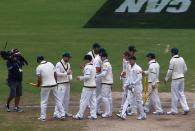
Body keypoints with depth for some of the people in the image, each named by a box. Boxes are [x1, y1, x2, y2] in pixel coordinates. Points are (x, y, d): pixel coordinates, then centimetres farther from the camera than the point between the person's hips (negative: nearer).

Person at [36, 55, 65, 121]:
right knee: (57, 100, 11)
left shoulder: (39, 67, -9)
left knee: (44, 102, 6)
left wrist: (38, 85, 8)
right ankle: (62, 115, 12)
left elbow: (39, 79, -11)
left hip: (45, 86, -4)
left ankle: (43, 117, 6)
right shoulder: (51, 64, 5)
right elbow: (55, 75, 8)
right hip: (53, 84, 4)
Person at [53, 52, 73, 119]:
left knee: (67, 98, 13)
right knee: (60, 98, -13)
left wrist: (70, 77, 0)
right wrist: (66, 73, -27)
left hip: (67, 83, 8)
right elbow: (57, 73, -21)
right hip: (61, 84, -8)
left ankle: (65, 112, 23)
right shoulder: (58, 64, -12)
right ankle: (56, 113, -14)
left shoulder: (68, 64, 13)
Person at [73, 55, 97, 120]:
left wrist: (80, 78, -10)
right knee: (93, 101, 9)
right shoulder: (93, 67, 14)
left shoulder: (87, 67, -14)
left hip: (87, 86, -9)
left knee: (83, 101, -4)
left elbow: (87, 76, -23)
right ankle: (93, 115, 8)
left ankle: (80, 115, -1)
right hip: (93, 85, 9)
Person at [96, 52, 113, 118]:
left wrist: (96, 76, -20)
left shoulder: (105, 64, -15)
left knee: (105, 97, -9)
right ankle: (110, 112, 15)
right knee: (109, 97, 11)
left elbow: (104, 73, -24)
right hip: (109, 82, 10)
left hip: (106, 83, -10)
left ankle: (107, 113, -10)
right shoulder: (108, 63, 17)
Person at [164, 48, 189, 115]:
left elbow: (170, 71, -14)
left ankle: (174, 110, 8)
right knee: (181, 94, 13)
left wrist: (166, 79, -2)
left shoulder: (172, 60, -14)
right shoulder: (181, 59, 6)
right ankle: (186, 109, 5)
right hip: (182, 78, 7)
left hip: (175, 79, -7)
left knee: (174, 95, 2)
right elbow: (185, 69, 12)